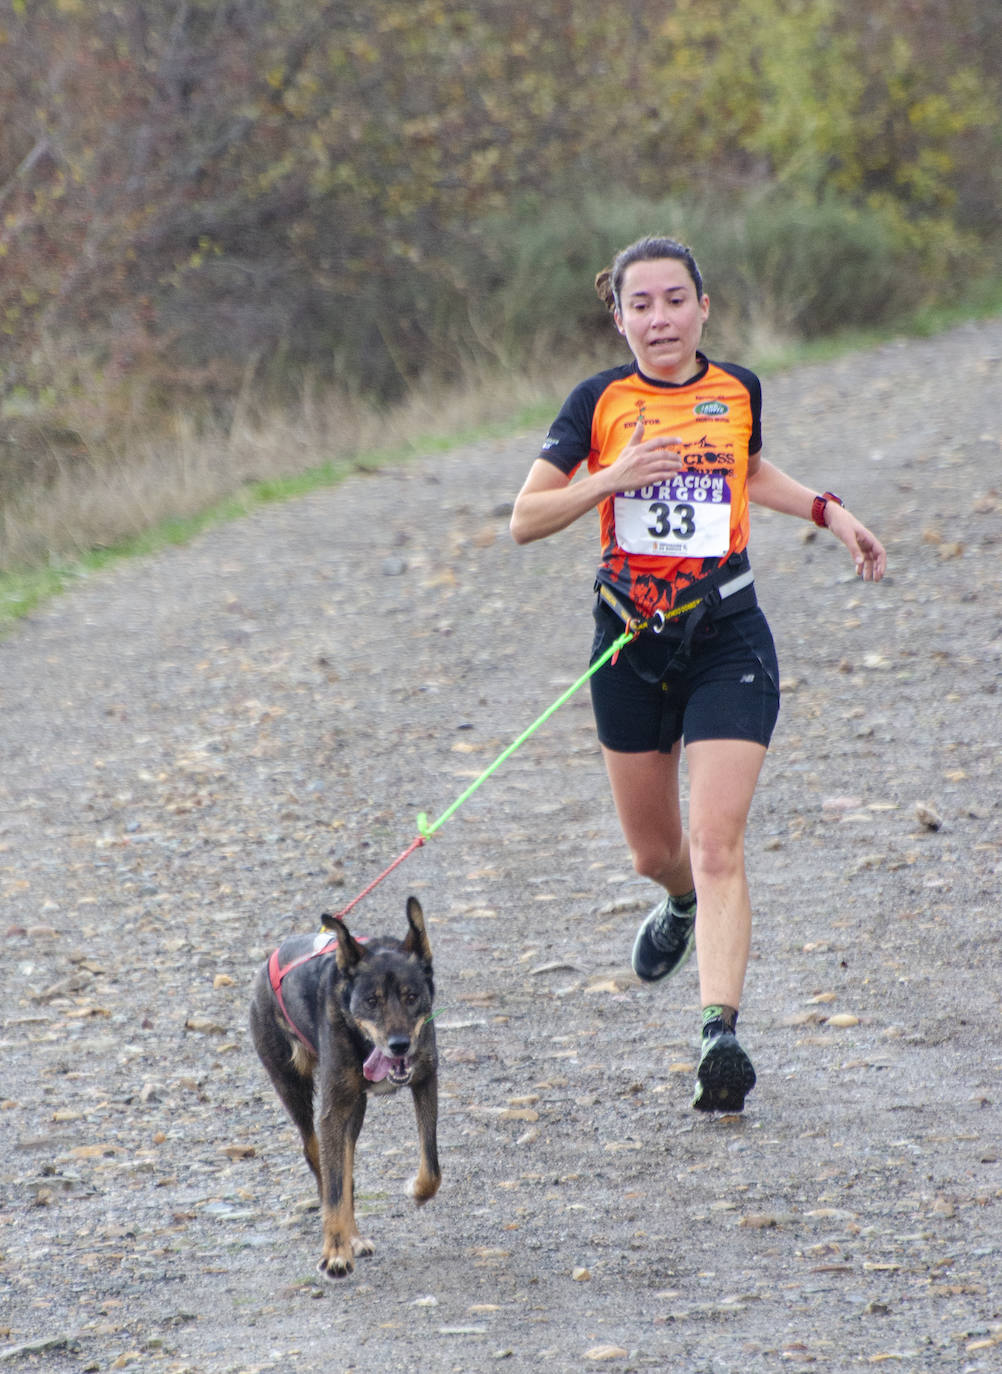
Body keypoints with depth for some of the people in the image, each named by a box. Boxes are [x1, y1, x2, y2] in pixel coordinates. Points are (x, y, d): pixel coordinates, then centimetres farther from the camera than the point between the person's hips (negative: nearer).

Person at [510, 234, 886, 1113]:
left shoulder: (738, 391, 3)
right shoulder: (600, 402, -4)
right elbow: (524, 520, -7)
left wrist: (827, 511, 13)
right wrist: (610, 479, -21)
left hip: (728, 636, -1)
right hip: (632, 642, 1)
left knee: (717, 844, -14)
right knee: (654, 851, 14)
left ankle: (721, 1035, -20)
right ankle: (683, 905, 51)